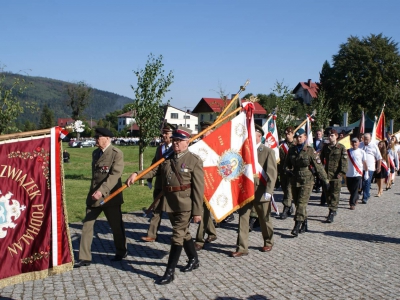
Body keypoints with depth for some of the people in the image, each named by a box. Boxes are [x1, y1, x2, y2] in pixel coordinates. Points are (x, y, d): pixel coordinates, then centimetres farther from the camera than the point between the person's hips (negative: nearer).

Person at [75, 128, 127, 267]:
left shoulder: (117, 153, -11)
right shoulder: (95, 153, 12)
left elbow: (115, 175, -22)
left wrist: (101, 191, -30)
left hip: (110, 196, -6)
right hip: (94, 196, 6)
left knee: (116, 226, 9)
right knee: (87, 225, 1)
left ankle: (121, 252, 30)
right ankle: (85, 258, 7)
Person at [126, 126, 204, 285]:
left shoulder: (195, 161, -10)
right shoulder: (167, 158, 8)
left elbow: (198, 188, -12)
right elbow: (153, 171, 4)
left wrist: (197, 211, -13)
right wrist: (136, 174, -16)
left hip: (185, 205, -6)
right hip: (170, 203, 6)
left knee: (177, 236, -4)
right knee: (184, 233, 20)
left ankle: (170, 272, 4)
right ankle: (194, 260, 39)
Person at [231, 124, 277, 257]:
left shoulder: (268, 152, -5)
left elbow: (272, 173, -11)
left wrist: (268, 191, -20)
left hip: (261, 192, -3)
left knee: (264, 219, 12)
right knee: (243, 218, -1)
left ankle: (268, 242, 33)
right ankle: (242, 248, 3)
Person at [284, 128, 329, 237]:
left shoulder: (310, 151, -5)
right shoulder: (292, 150, 9)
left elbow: (319, 167, -3)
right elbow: (287, 164, 19)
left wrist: (326, 181, -2)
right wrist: (287, 170, -3)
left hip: (306, 181, -5)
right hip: (294, 180, 5)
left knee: (301, 203, -13)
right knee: (297, 203, 11)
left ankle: (297, 227, -16)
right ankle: (304, 225, 26)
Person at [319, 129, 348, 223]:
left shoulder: (341, 147, -2)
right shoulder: (325, 147, 11)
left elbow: (344, 161, -5)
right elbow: (321, 158, 18)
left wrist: (341, 172, -12)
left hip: (336, 174, -5)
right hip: (326, 173, 5)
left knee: (335, 194, -4)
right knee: (327, 193, 10)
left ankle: (332, 213, -3)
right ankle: (332, 210, 26)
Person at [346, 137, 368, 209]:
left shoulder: (362, 152, -1)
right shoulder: (347, 151, 3)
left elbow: (364, 163, 4)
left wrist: (366, 173, 5)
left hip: (358, 174, -3)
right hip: (348, 174, 3)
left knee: (355, 190, -5)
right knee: (350, 189, 13)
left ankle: (352, 204, -2)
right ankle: (356, 198, 38)